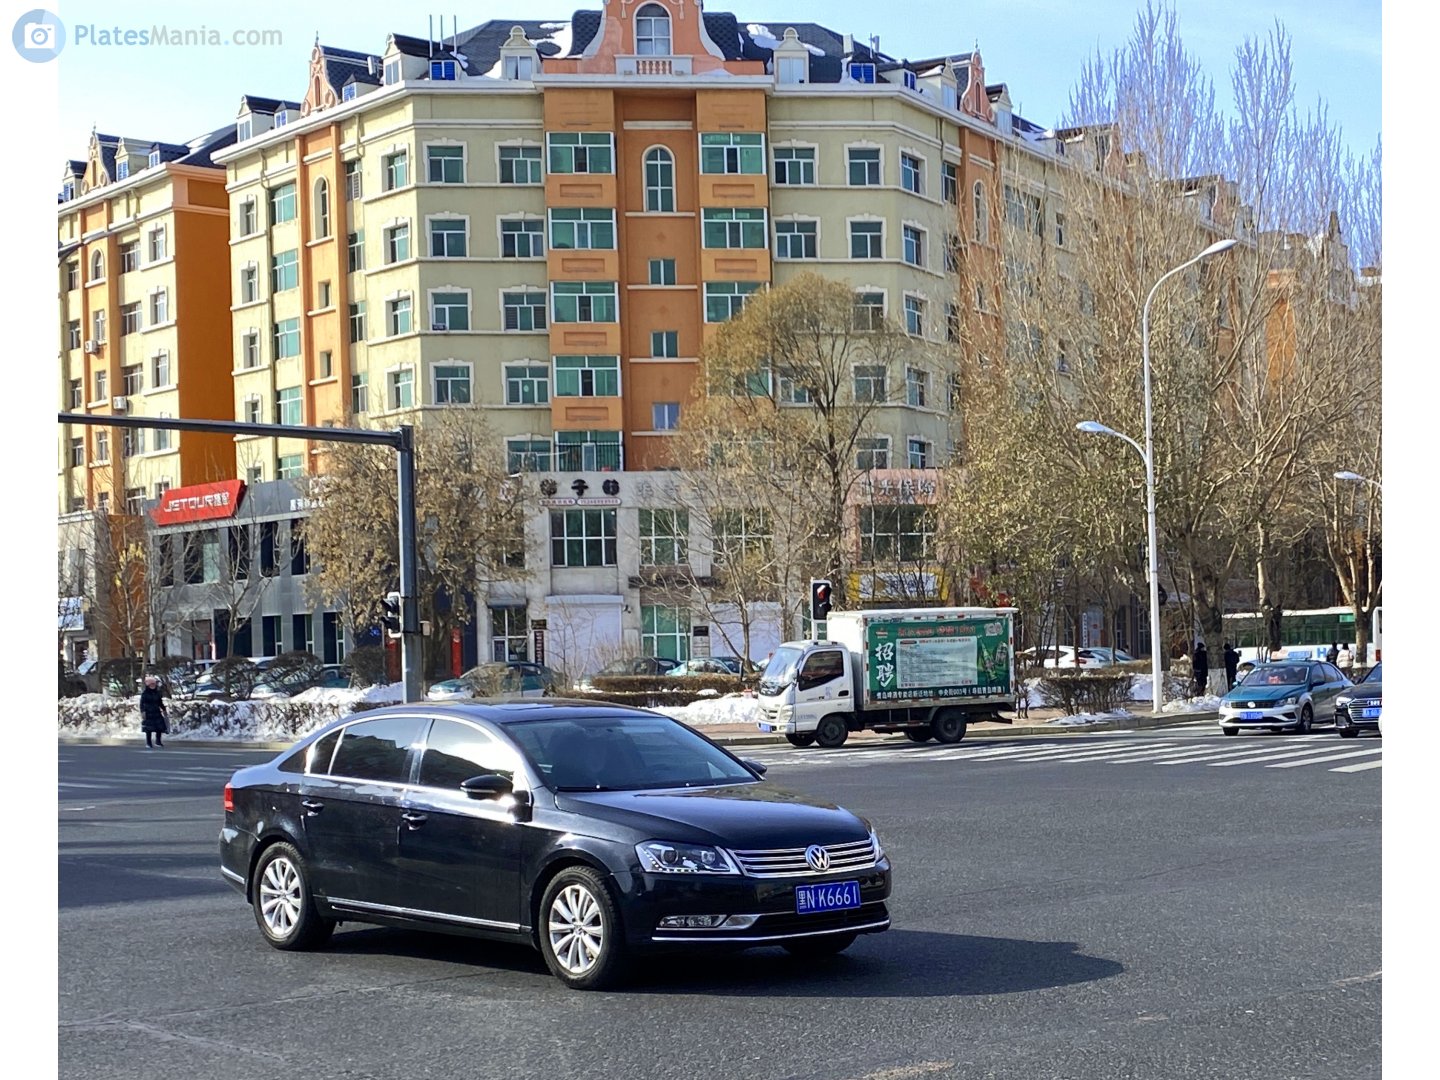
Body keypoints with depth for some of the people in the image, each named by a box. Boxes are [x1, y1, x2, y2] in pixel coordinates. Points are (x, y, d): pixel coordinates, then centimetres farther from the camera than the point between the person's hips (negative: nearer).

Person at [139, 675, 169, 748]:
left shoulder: (157, 693, 9)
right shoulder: (145, 693, -7)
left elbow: (160, 703, 18)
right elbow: (142, 703, -10)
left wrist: (164, 710, 21)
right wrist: (142, 712, -19)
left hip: (157, 712, 5)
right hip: (148, 713, -4)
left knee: (160, 727, -2)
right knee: (149, 729, 0)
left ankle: (158, 741, 13)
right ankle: (148, 743, 8)